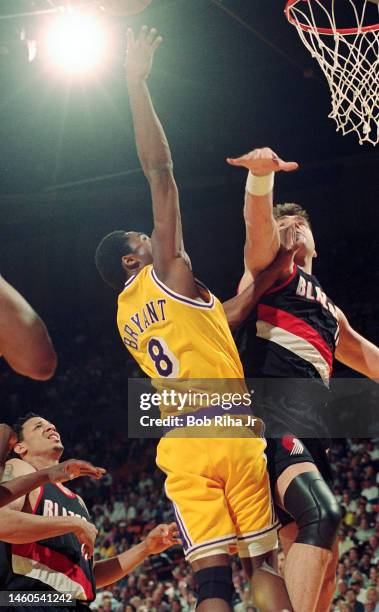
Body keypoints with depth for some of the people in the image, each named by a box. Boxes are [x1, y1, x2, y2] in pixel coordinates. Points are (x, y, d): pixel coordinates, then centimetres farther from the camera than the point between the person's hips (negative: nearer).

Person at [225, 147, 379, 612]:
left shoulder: (328, 311, 33)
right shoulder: (268, 264, 12)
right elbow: (257, 221, -10)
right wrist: (261, 174, -31)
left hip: (307, 431, 8)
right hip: (269, 411, -8)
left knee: (318, 559, 3)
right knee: (320, 514, -30)